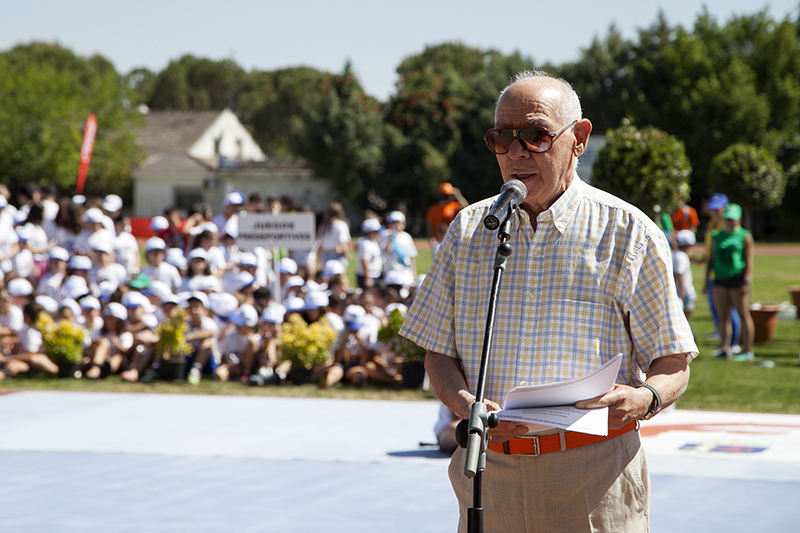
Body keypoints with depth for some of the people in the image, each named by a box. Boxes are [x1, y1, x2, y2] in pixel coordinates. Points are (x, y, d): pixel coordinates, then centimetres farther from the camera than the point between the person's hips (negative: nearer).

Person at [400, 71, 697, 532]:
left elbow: (673, 364, 3)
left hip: (594, 478, -2)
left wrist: (644, 399, -19)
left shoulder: (630, 235, 1)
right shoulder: (468, 230, 10)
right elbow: (439, 352, 11)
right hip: (488, 469, 3)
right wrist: (465, 405, -9)